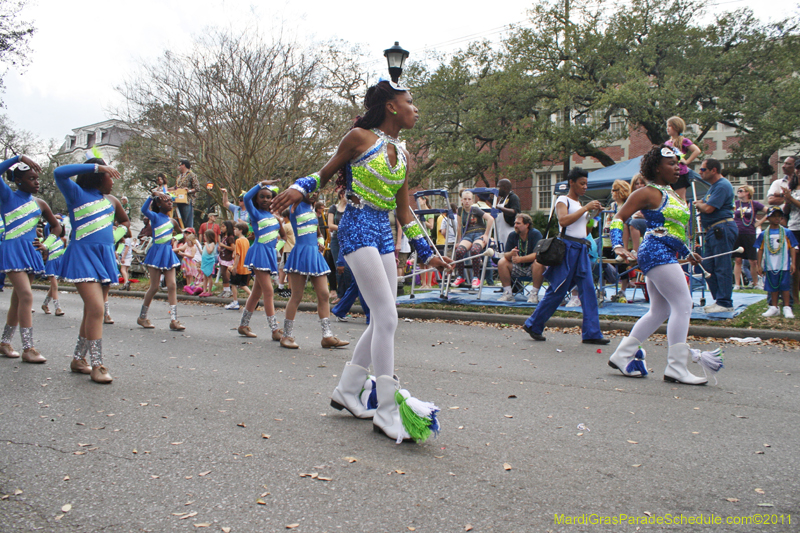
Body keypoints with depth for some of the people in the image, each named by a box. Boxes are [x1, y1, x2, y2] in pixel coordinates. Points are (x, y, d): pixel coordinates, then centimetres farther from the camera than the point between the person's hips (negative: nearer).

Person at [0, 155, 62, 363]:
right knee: (26, 296, -16)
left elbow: (56, 226, 22)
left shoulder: (39, 204, 12)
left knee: (18, 299, 12)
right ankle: (28, 349, -15)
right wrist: (20, 158, -20)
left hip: (31, 252, 6)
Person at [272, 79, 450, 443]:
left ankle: (346, 390, 24)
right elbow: (326, 173, 6)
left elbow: (404, 212, 19)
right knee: (387, 318, -15)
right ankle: (387, 412, -9)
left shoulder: (402, 156, 16)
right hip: (358, 228, -8)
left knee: (382, 322, 7)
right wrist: (298, 189, -15)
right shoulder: (359, 137, -2)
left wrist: (427, 253, 18)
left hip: (384, 234, 8)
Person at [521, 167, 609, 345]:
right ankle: (533, 325, 9)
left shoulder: (579, 204, 21)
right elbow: (563, 220, -22)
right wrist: (586, 208, -17)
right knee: (557, 291, -4)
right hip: (568, 248, -8)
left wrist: (593, 213, 11)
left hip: (582, 250, 8)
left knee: (588, 290, -1)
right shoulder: (563, 200, -4)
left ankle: (592, 333, 0)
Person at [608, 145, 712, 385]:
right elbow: (619, 218, -10)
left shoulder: (672, 193, 19)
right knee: (683, 304, -12)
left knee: (659, 311, 12)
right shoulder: (648, 193, -8)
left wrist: (687, 252, 28)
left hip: (667, 255, 10)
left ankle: (621, 356, 18)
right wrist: (618, 246, -22)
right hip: (656, 252, -10)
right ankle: (676, 368, -8)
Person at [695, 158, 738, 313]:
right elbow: (703, 205, 21)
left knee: (722, 267, -8)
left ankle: (725, 303, -4)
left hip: (722, 229, -11)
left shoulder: (722, 186, -13)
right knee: (708, 266, 11)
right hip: (712, 231, 11)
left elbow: (708, 208, -18)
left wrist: (698, 204, 2)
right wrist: (700, 204, 0)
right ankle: (718, 300, 18)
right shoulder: (713, 186, 21)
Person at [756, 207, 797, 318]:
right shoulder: (764, 234, 5)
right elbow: (760, 250, 7)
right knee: (773, 287, 8)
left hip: (784, 266, -1)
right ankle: (774, 308, 17)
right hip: (770, 266, 2)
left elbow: (792, 248, 2)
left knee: (785, 286, 1)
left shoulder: (787, 233, 1)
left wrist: (793, 263, -4)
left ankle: (787, 308, 8)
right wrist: (759, 265, 5)